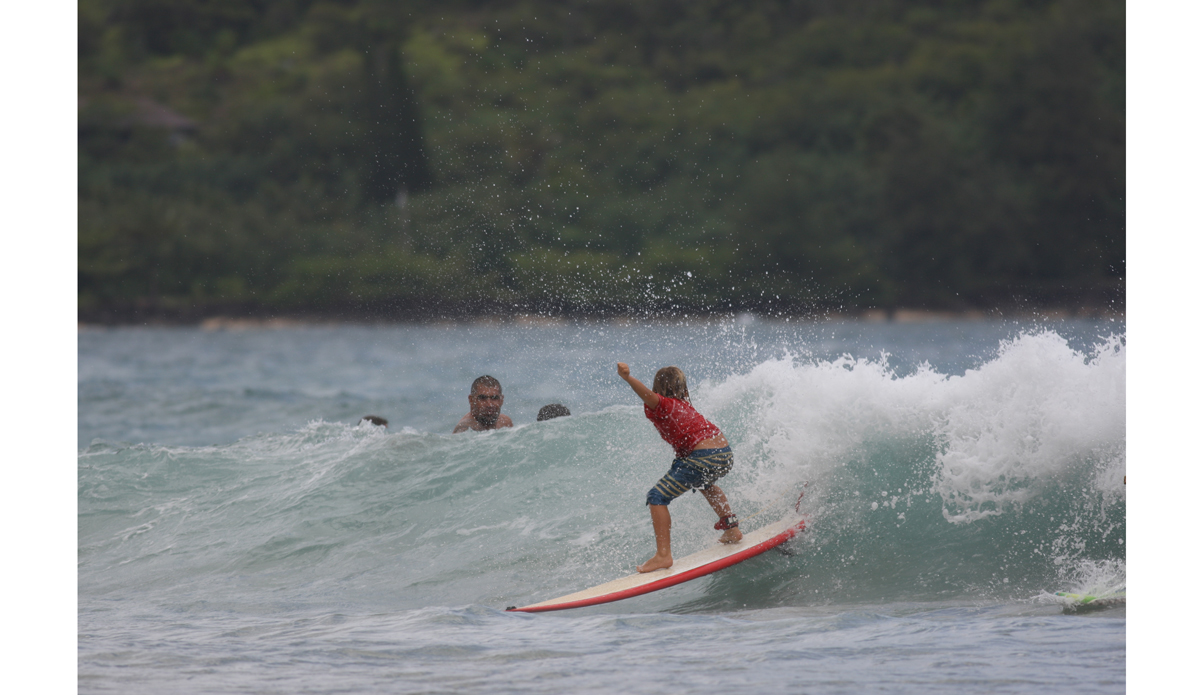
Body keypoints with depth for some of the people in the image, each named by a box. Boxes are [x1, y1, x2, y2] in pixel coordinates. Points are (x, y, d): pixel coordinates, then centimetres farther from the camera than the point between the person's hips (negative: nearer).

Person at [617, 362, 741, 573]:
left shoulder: (662, 405, -2)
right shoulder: (684, 406, 23)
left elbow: (649, 396, -26)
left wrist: (627, 378, -41)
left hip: (704, 458, -9)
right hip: (726, 455, 9)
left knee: (657, 497, -8)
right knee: (705, 483, 42)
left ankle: (663, 555, -18)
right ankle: (731, 528, 49)